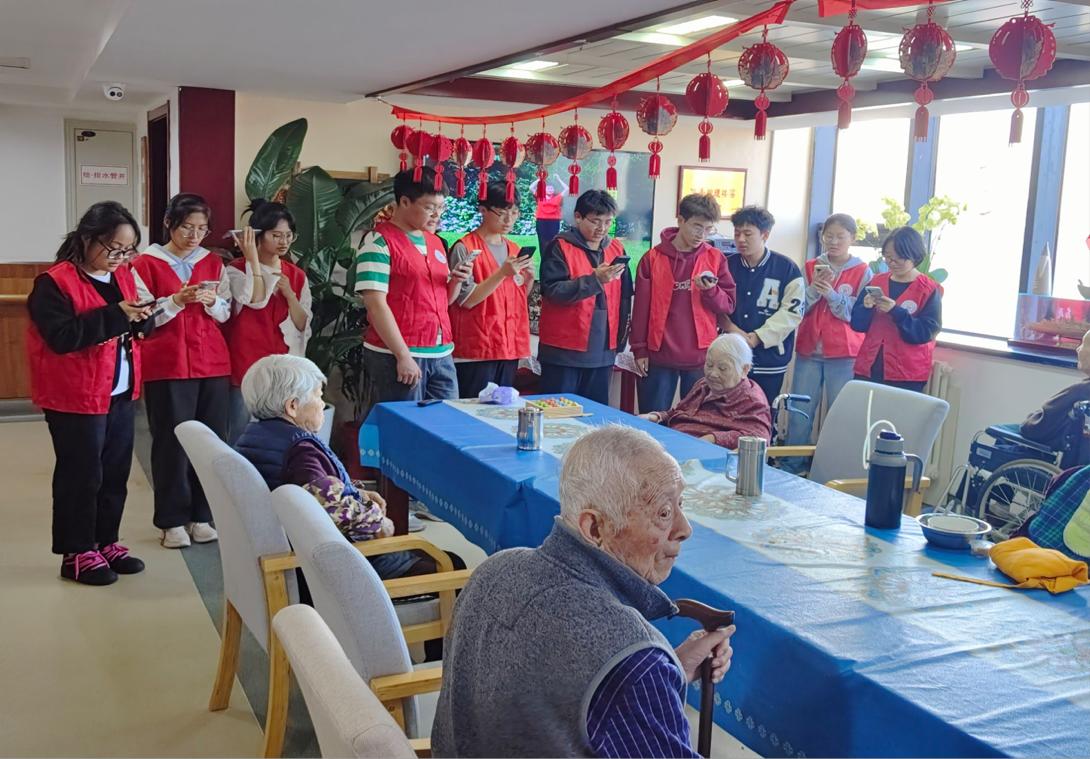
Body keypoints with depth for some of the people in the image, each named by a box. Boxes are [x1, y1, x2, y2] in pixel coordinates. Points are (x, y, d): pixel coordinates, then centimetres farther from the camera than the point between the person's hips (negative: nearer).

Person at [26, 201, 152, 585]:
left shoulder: (122, 276, 9)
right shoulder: (54, 282, -14)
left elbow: (138, 330, 17)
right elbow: (62, 336, -24)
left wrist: (141, 318, -7)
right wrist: (114, 315, -27)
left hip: (120, 393, 7)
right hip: (76, 398, -7)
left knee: (115, 472, 13)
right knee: (81, 475, 0)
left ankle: (106, 542, 25)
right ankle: (76, 553, 11)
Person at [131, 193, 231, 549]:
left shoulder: (214, 263, 11)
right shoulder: (146, 264, 0)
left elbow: (226, 313, 10)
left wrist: (212, 301, -11)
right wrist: (177, 300, -18)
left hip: (213, 363, 3)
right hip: (166, 366, -3)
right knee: (172, 441, -1)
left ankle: (202, 515, 14)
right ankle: (173, 520, 9)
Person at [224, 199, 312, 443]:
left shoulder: (297, 276, 11)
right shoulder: (237, 270, -1)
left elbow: (302, 325, 5)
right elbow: (256, 300, -20)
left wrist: (289, 294, -9)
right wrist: (253, 258, -17)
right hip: (245, 367, -4)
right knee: (241, 438, -1)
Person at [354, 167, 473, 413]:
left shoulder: (435, 241, 15)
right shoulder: (379, 241, -8)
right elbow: (375, 303, -15)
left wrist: (456, 282, 0)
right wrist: (403, 355, -18)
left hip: (441, 354, 7)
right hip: (397, 356, -7)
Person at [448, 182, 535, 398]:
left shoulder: (514, 249, 13)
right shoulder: (464, 248, -7)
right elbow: (467, 300, -12)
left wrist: (529, 279, -1)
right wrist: (502, 274, -20)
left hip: (509, 346, 6)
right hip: (476, 348, -6)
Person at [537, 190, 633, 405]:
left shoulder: (617, 248, 11)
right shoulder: (560, 247, -4)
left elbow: (624, 297, 16)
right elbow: (553, 291, -16)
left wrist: (619, 339, 13)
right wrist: (595, 279, -23)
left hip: (603, 351, 5)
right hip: (564, 351, -5)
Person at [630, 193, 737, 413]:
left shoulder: (715, 258, 4)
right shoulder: (653, 258, 1)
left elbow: (728, 305, 5)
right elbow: (641, 307, 3)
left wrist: (711, 290, -15)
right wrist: (639, 349, 0)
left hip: (701, 356, 1)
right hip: (659, 355, -1)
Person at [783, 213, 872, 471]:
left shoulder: (863, 272, 2)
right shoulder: (812, 267, 10)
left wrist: (831, 293, -18)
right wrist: (816, 285, -12)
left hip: (844, 353, -2)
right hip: (809, 349, 3)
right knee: (799, 411, 2)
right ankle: (791, 466, 10)